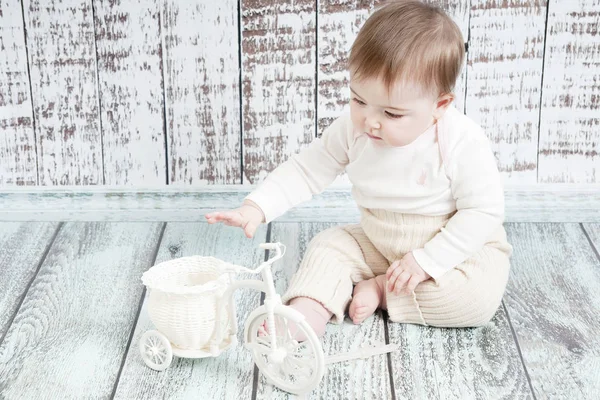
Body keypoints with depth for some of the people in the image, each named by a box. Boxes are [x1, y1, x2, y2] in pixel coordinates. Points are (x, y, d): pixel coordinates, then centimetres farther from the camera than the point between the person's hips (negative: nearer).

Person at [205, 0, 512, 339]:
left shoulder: (463, 143, -27)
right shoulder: (353, 129, -14)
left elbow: (484, 211, -23)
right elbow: (307, 170, -6)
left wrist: (427, 261, -27)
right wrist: (256, 208, -20)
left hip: (456, 246, -4)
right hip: (378, 245, 5)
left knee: (479, 296, -29)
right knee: (330, 246, -9)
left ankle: (381, 290, -15)